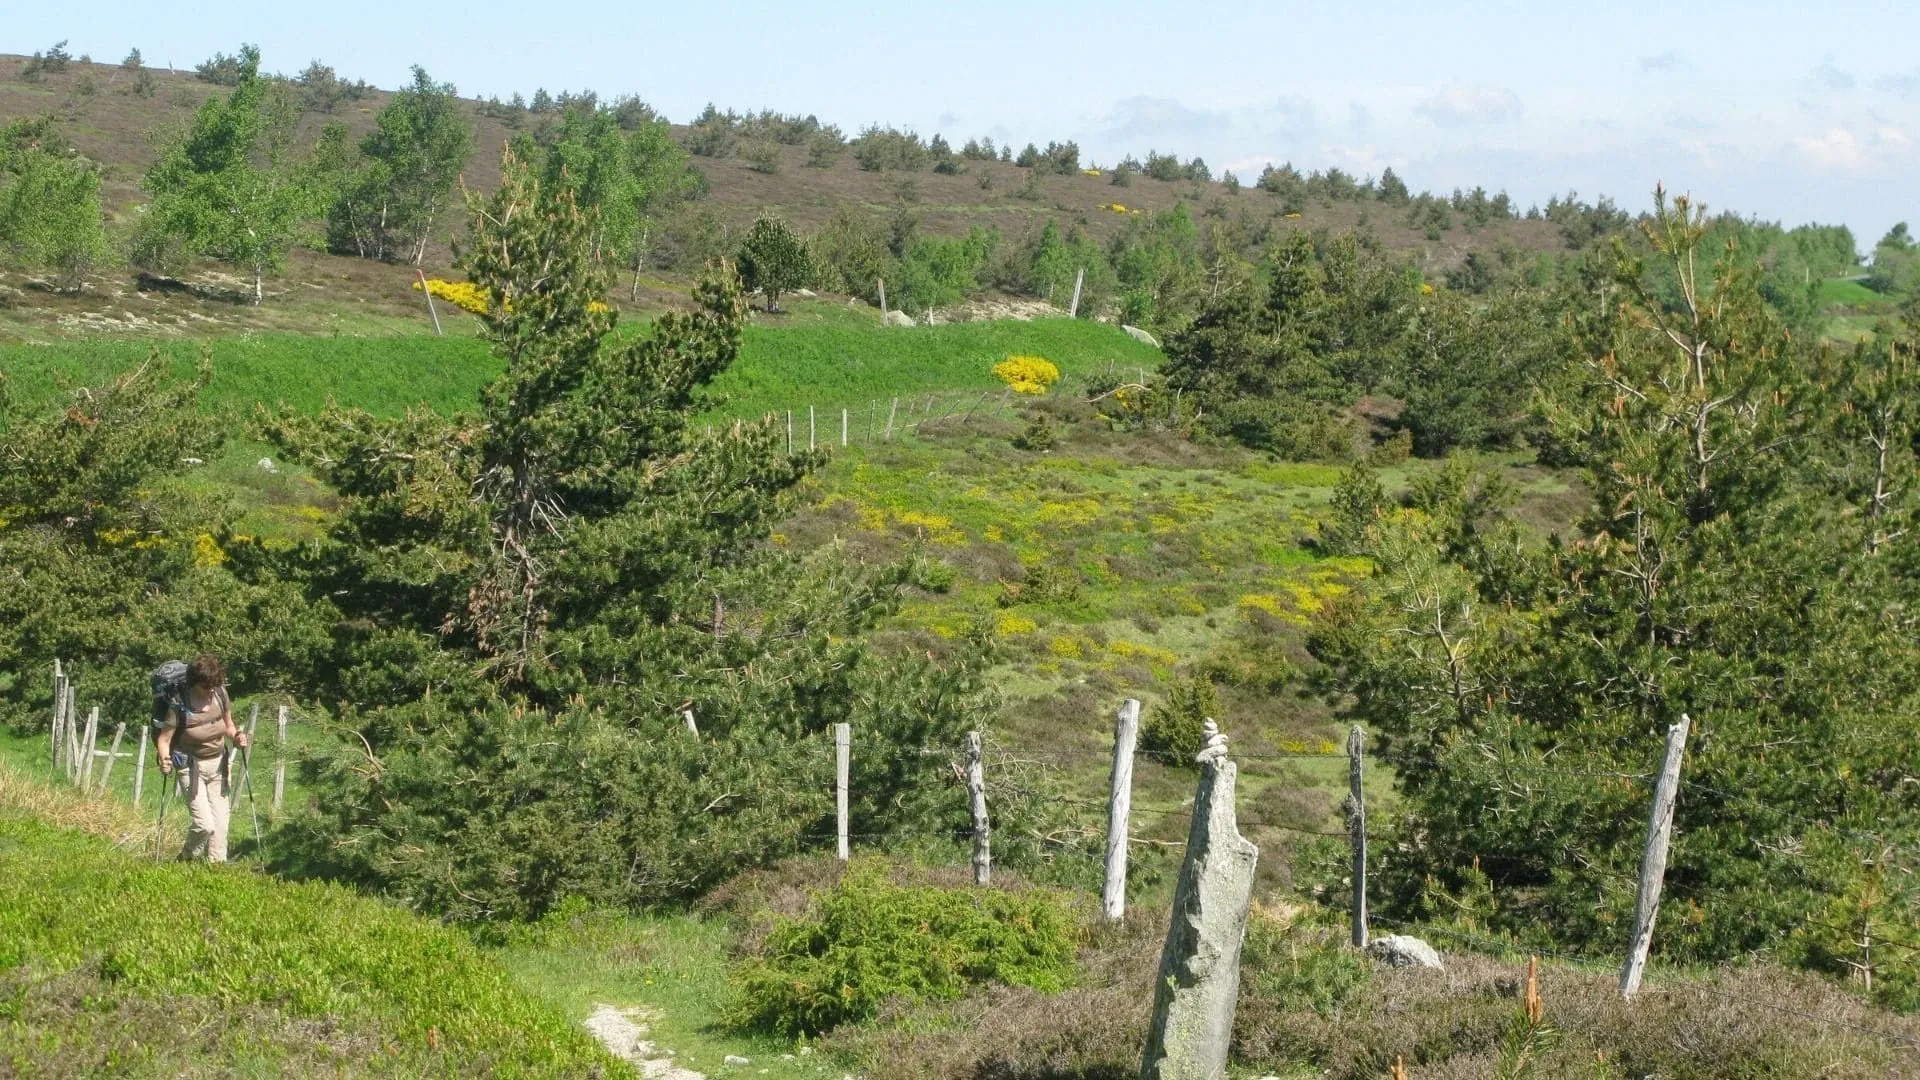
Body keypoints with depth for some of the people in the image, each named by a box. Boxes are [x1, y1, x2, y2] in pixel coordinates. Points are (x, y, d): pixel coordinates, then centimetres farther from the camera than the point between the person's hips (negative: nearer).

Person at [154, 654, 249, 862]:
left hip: (218, 764, 5)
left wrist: (237, 736, -9)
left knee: (220, 823, 3)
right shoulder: (179, 705, -18)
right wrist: (164, 760, -33)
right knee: (204, 824, -12)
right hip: (191, 768, -5)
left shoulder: (220, 694, -3)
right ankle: (187, 860, 14)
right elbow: (164, 739, -15)